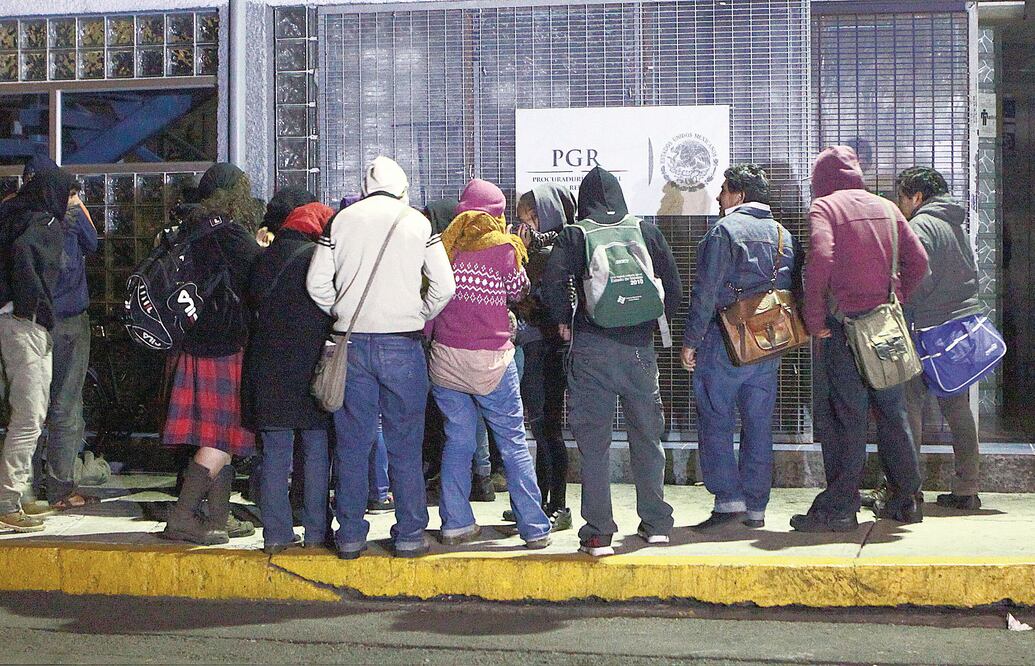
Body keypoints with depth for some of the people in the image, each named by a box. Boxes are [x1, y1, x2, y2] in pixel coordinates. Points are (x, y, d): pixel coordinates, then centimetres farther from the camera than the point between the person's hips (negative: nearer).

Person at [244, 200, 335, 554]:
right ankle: (316, 532, 8)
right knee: (317, 451, 5)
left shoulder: (265, 258, 8)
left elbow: (252, 302, 16)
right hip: (312, 369, -4)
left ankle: (276, 534, 8)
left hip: (268, 369, 4)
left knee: (274, 454, 8)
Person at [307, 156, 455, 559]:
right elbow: (445, 286, -1)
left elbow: (316, 283, 2)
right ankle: (409, 534, 10)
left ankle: (350, 535, 13)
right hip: (402, 344, -1)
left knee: (352, 443, 8)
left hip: (352, 343, 1)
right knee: (405, 445, 6)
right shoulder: (418, 222, 1)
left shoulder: (341, 221, 4)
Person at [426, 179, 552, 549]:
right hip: (491, 361, -3)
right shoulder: (502, 247, -6)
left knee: (457, 441, 12)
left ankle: (455, 525, 14)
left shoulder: (445, 246, 3)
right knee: (513, 442, 3)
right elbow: (518, 292, 8)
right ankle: (534, 528, 5)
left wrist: (426, 338, 16)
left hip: (446, 358, 3)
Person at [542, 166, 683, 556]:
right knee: (647, 438, 15)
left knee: (594, 442, 2)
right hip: (640, 346, 2)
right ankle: (656, 524, 22)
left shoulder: (573, 236, 0)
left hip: (592, 348, -2)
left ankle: (599, 533, 2)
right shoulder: (647, 232, 8)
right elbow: (673, 285, 5)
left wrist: (563, 320, 2)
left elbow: (553, 279, -13)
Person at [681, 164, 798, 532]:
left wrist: (690, 341, -8)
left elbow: (706, 292, -13)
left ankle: (729, 500, -6)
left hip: (726, 344, -6)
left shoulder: (724, 230, -8)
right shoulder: (784, 235, 13)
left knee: (715, 422, 1)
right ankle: (755, 508, 13)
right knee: (759, 426, 9)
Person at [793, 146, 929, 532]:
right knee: (891, 410, 13)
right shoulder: (886, 208, 13)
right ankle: (906, 499, 21)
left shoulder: (825, 207, -5)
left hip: (845, 323, -5)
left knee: (848, 415, -3)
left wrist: (814, 319, -13)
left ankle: (839, 507, 1)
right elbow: (918, 260, 9)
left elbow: (820, 258, -20)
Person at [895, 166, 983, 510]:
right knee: (958, 408, 9)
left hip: (931, 328, -8)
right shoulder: (956, 225, 18)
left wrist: (900, 310, -5)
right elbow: (971, 274, 18)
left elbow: (920, 278, -17)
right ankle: (966, 489, 11)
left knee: (910, 404, -4)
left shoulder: (920, 225, -9)